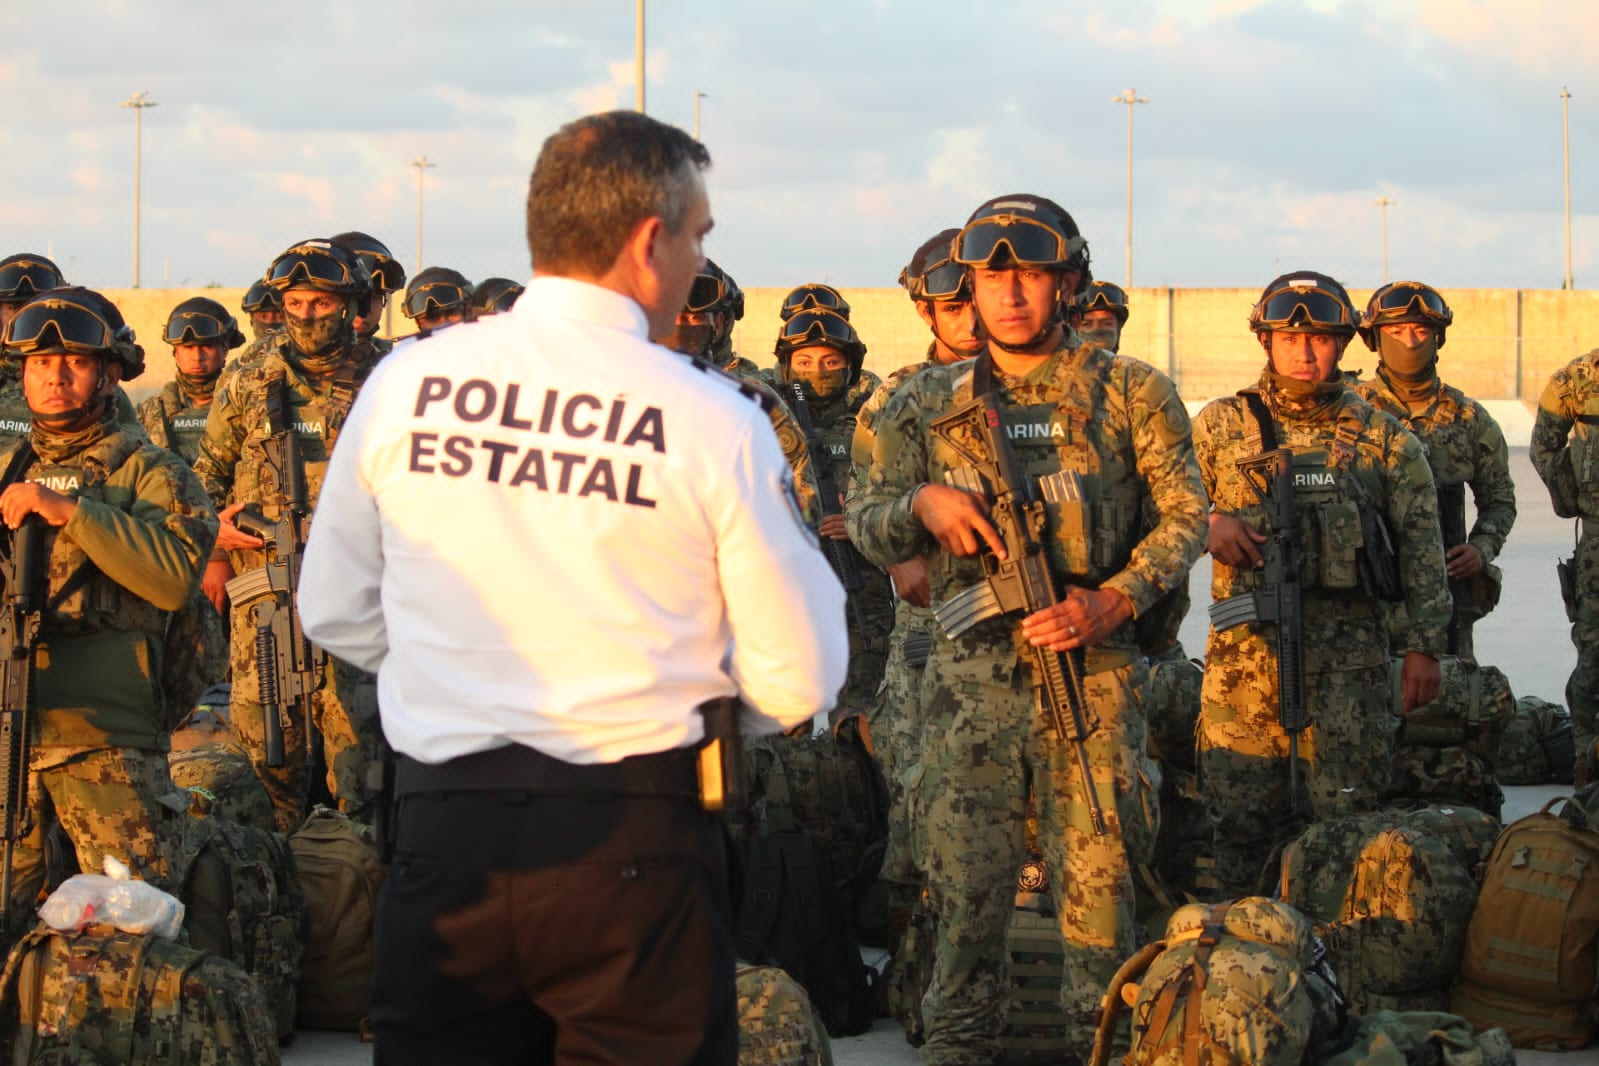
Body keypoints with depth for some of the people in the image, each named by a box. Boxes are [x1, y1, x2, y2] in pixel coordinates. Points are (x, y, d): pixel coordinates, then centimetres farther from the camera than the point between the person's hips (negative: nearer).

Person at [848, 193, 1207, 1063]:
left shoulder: (1130, 392, 6)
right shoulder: (928, 403, 11)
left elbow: (1185, 513, 5)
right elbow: (865, 521, 13)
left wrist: (1113, 601, -9)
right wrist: (923, 502, -10)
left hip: (1092, 667, -1)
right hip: (968, 672, 1)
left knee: (1098, 876, -1)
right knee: (965, 876, 2)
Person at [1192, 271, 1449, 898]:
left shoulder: (1384, 439, 9)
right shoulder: (1222, 426, 9)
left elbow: (1421, 552, 8)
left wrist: (1424, 647, 2)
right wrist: (1208, 525, -9)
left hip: (1350, 653, 0)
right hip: (1244, 652, 1)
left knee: (1346, 817, -3)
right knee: (1241, 818, 2)